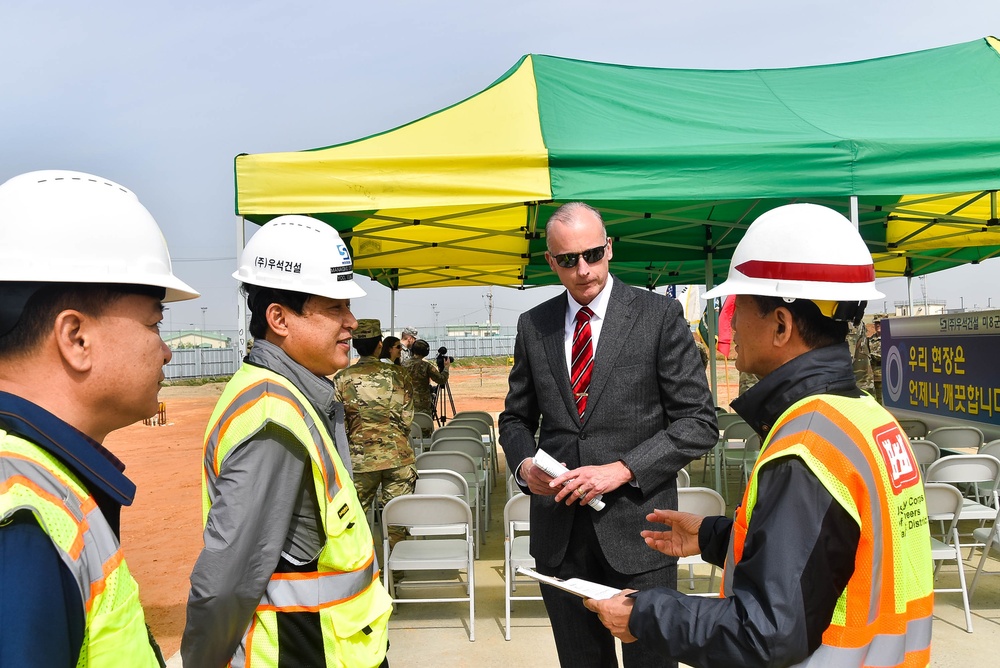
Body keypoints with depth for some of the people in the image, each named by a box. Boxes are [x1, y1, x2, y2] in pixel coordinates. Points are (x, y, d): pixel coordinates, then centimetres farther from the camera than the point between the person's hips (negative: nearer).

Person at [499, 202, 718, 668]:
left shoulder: (660, 316, -5)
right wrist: (523, 463, -6)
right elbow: (516, 417, 16)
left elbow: (699, 422, -6)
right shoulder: (533, 326, 6)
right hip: (558, 528, 3)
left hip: (635, 524, -3)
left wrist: (621, 470, -16)